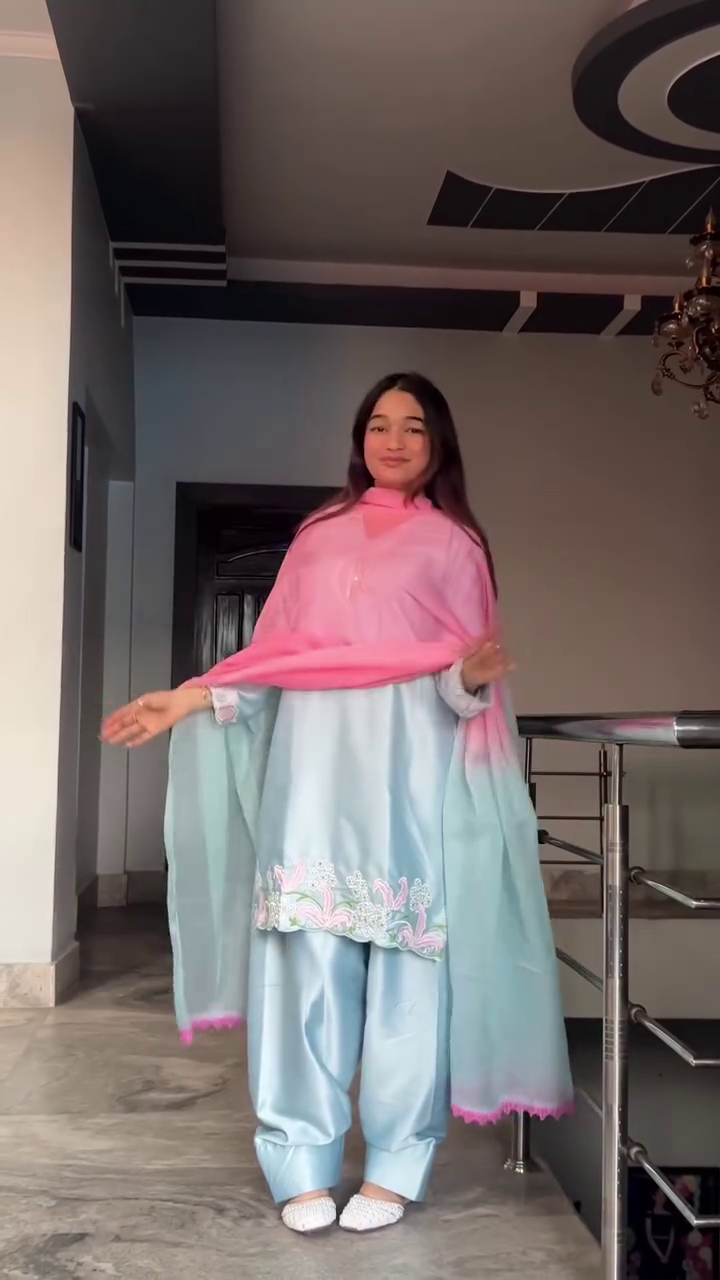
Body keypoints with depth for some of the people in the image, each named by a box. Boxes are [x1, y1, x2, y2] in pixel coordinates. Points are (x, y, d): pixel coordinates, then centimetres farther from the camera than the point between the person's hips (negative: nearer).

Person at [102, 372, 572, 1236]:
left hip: (409, 770, -1)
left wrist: (470, 678, -18)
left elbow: (466, 683, 4)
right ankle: (302, 1164, 9)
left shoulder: (454, 544, 11)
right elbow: (273, 651, 13)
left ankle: (395, 1165, 11)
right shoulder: (318, 535, 17)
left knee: (406, 960, -1)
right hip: (315, 764, 2)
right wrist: (186, 700, 3)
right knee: (308, 959, -1)